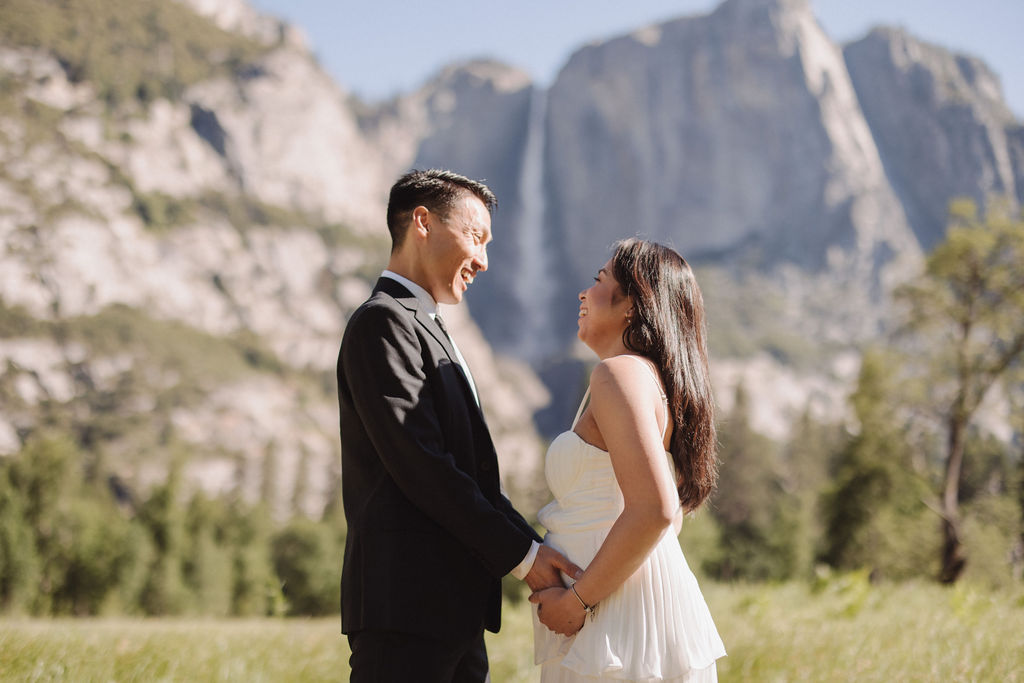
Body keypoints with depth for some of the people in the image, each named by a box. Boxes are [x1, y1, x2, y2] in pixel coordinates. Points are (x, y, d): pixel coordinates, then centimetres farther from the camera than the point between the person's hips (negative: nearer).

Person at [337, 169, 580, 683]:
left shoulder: (422, 328, 23)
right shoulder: (383, 322, -8)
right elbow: (420, 468, -17)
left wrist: (537, 550, 9)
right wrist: (522, 554, -12)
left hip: (453, 611, 10)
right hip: (406, 606, -10)